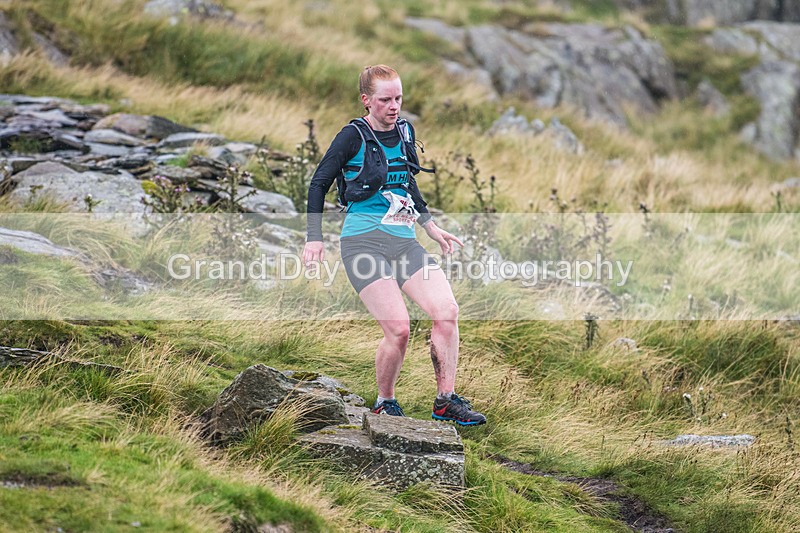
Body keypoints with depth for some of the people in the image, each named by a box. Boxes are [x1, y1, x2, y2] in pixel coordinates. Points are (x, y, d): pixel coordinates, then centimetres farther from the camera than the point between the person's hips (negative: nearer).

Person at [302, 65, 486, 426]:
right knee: (398, 328, -18)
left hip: (404, 242, 6)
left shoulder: (404, 132, 14)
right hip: (365, 242, -6)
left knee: (447, 311, -11)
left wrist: (433, 229, 31)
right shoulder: (354, 136, -4)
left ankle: (446, 401, -1)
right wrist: (315, 238, -4)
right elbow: (319, 183, 2)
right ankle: (385, 404, 4)